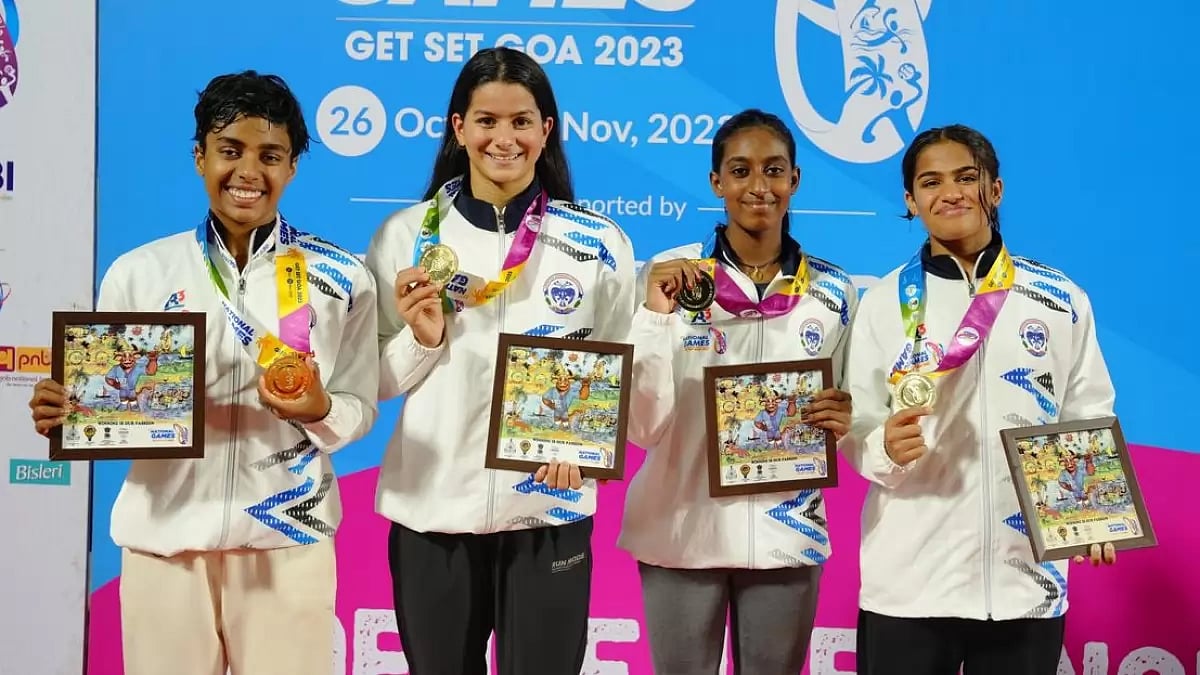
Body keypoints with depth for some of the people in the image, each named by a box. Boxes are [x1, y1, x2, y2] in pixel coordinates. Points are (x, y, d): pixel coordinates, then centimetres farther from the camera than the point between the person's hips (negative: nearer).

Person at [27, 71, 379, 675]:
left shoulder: (342, 280, -1)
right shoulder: (138, 273, 2)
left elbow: (359, 409, 3)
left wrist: (320, 410, -18)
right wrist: (63, 413, -16)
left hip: (288, 540, -1)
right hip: (163, 539, 1)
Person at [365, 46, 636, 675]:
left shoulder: (599, 243, 0)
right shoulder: (405, 235, 1)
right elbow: (376, 383, 4)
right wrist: (421, 338, -15)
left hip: (549, 516, 0)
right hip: (430, 513, 1)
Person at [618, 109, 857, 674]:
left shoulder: (832, 291, 2)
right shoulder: (669, 275, -5)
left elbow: (839, 422, 12)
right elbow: (642, 427, -10)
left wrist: (842, 422, -10)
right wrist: (655, 314, -20)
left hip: (786, 534, 2)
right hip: (680, 532, -2)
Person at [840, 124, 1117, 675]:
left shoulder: (1061, 300, 4)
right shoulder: (885, 301, 3)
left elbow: (1091, 419, 6)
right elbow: (854, 427, 1)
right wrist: (886, 445, -21)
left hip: (1027, 577, 1)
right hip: (908, 579, -1)